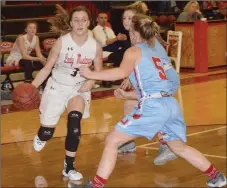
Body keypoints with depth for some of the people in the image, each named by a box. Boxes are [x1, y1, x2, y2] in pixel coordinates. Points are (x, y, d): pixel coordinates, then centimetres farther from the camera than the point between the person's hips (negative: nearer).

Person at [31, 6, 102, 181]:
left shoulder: (95, 46, -12)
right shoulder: (62, 42, -17)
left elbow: (99, 71, 2)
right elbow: (47, 68, -11)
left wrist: (90, 82, -18)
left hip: (79, 88, 1)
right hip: (57, 87, -1)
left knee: (74, 125, -23)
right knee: (47, 133, 4)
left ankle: (69, 168, -5)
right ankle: (41, 137, 46)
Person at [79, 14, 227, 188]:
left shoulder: (134, 51, 4)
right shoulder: (155, 52, 27)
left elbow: (122, 72, -17)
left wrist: (91, 74, -10)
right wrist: (127, 94, 28)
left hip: (152, 107, -8)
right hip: (171, 105, 8)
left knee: (112, 141, 1)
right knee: (180, 147, 29)